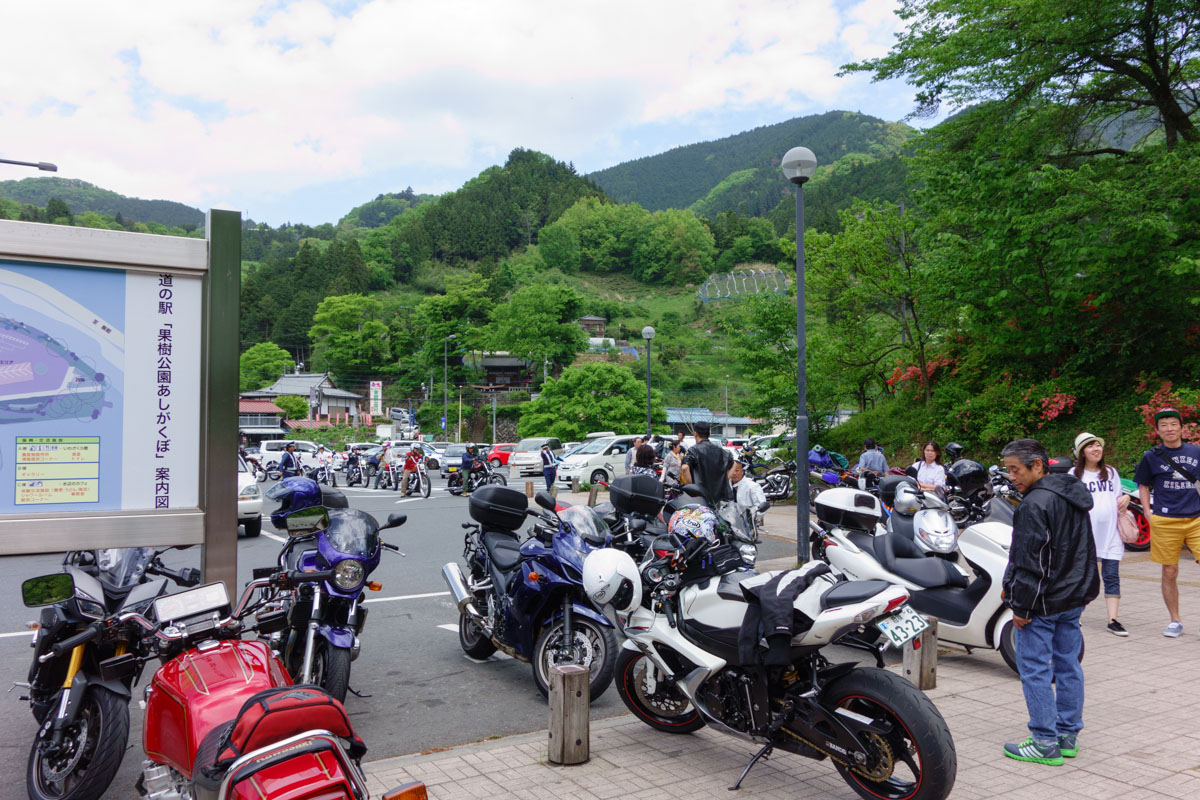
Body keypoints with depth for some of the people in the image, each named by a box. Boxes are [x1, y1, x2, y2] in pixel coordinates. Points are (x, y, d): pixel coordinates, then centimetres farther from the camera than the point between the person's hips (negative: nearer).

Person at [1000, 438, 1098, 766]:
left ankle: (1045, 743, 4)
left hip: (1042, 603, -9)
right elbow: (1083, 551, 19)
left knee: (1035, 669, -1)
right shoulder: (1074, 496, 10)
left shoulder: (1035, 505, -20)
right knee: (1068, 665, 14)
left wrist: (1021, 606, -15)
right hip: (1074, 597, 10)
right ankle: (1068, 735, 23)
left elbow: (1029, 563, -21)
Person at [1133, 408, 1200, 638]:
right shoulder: (1151, 456, 4)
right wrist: (1148, 513, 2)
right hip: (1165, 522, -1)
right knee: (1169, 573, 5)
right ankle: (1175, 621, 20)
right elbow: (1143, 485, 12)